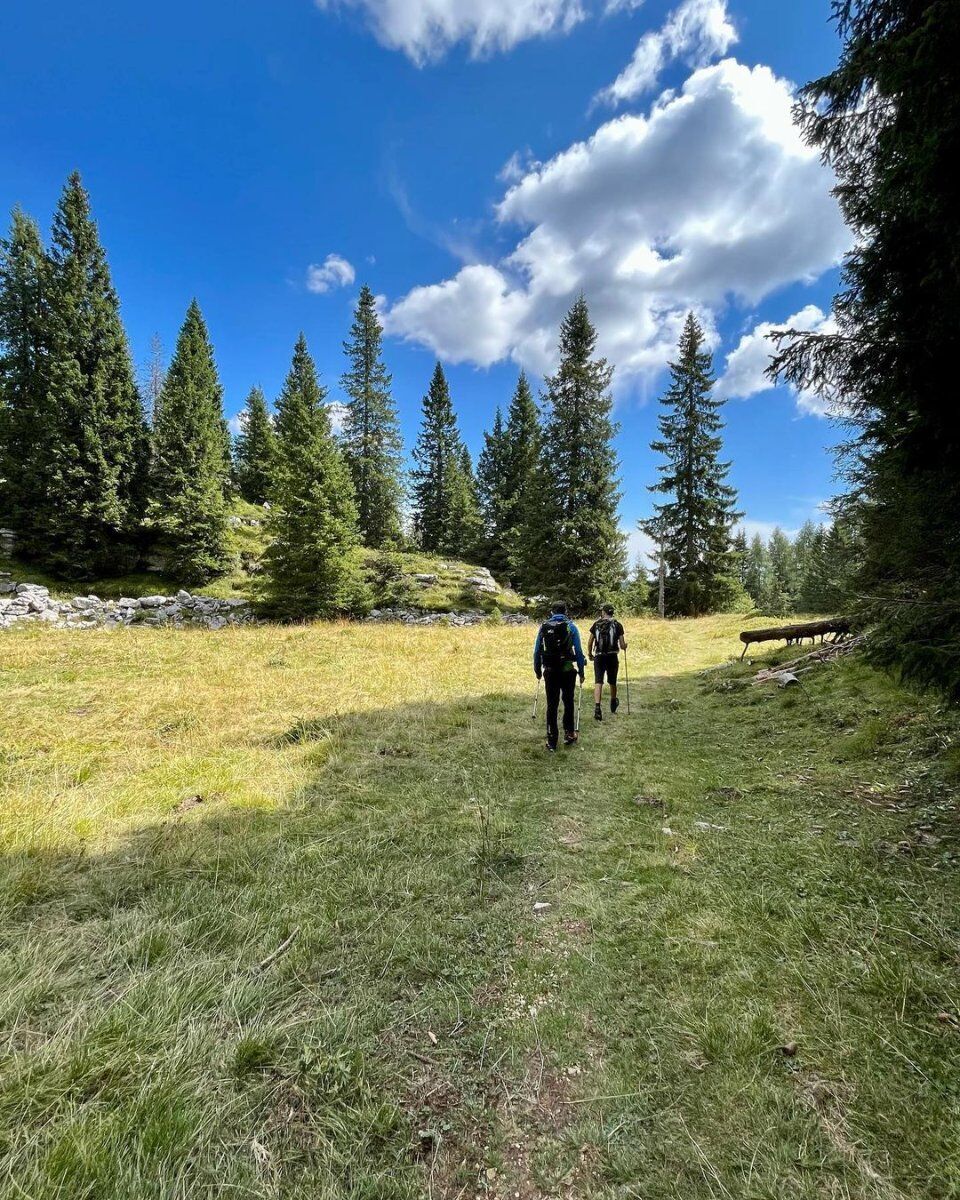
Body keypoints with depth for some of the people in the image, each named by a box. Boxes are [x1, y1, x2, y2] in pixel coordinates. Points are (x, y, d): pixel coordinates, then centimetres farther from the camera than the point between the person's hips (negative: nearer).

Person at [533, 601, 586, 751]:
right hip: (567, 671, -1)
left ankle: (552, 740, 9)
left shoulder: (543, 627, 3)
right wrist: (581, 671, 2)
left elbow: (537, 651, 5)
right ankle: (569, 734, 22)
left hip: (550, 671, 1)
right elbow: (578, 651, -5)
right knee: (568, 703, 15)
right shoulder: (571, 626, -3)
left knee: (551, 705, 7)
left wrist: (537, 670, 16)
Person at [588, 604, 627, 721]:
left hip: (599, 657, -1)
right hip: (612, 657, 1)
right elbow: (622, 646, -3)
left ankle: (597, 707, -23)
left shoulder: (596, 624, 2)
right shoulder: (617, 625, 0)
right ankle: (613, 704, 42)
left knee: (598, 682, -5)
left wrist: (590, 654, 18)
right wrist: (625, 645, 20)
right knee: (612, 682, 19)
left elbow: (590, 643, 2)